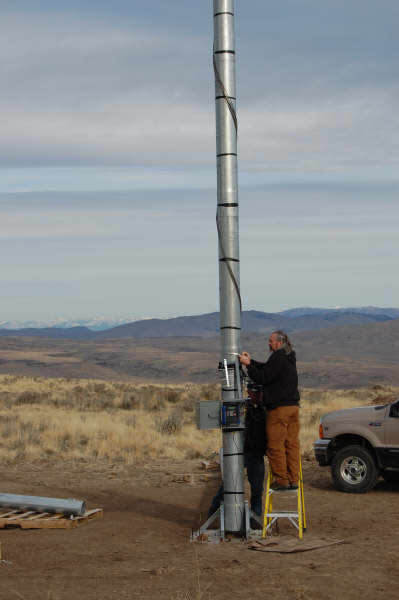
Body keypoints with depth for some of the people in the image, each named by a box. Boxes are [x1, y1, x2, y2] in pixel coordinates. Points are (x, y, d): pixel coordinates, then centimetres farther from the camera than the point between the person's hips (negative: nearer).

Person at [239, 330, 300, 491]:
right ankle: (293, 480, 9)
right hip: (293, 406, 9)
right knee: (291, 444, 8)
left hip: (279, 408, -9)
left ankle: (281, 481, -2)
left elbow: (263, 378, -15)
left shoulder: (278, 358, -13)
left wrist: (248, 365, -7)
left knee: (276, 446, -3)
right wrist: (251, 361, 20)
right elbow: (267, 368, 26)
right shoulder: (289, 358, 17)